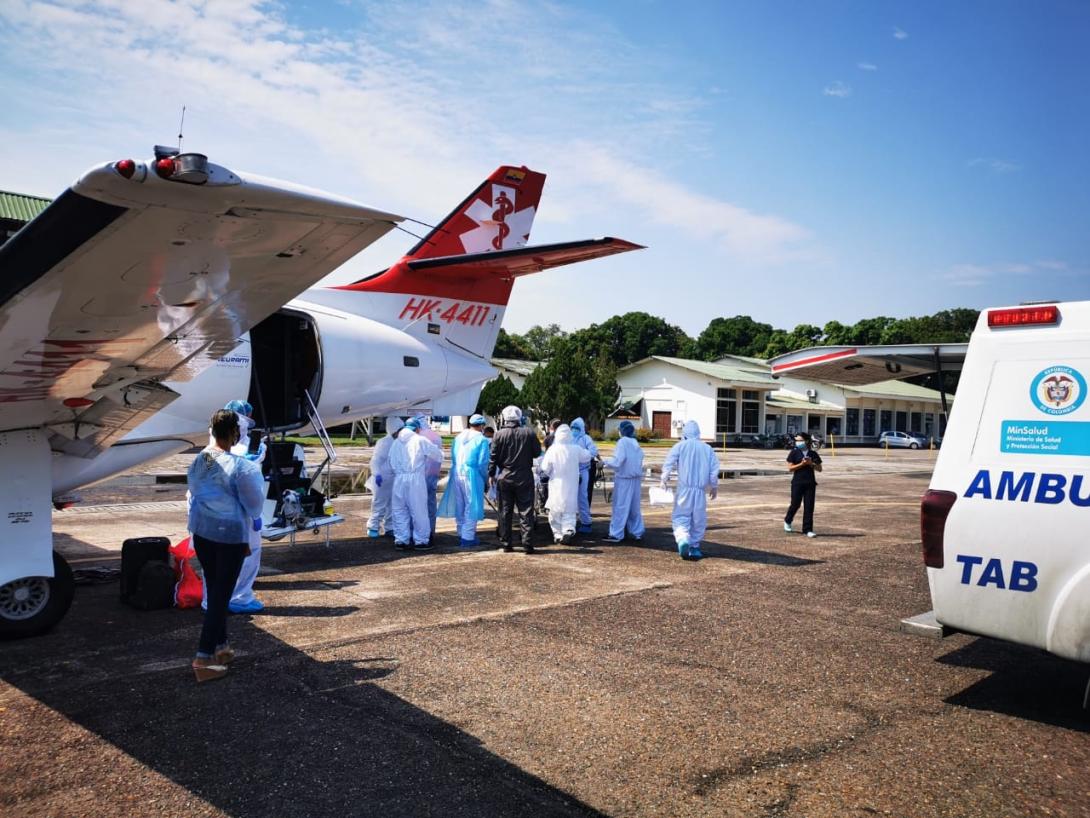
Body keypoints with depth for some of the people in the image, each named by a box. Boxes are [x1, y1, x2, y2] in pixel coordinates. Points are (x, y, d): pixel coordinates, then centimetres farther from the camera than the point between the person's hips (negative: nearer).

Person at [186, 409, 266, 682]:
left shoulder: (197, 461, 2)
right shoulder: (239, 467, -19)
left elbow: (193, 495, 13)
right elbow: (254, 505, -10)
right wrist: (256, 476, 6)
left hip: (201, 532, 7)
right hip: (230, 535, -7)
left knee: (214, 591, 18)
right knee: (221, 595, 0)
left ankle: (220, 645, 30)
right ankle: (204, 657, 0)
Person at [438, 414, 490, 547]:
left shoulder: (459, 437, 9)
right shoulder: (482, 439, -8)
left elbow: (453, 456, 10)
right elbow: (482, 463, -11)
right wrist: (485, 478, 2)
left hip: (456, 474, 6)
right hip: (472, 475, -6)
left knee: (459, 506, 16)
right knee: (471, 507, 2)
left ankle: (462, 535, 28)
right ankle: (467, 538, 2)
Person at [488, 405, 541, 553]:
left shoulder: (499, 435, -6)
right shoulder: (529, 433, -6)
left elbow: (493, 457, -3)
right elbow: (537, 453, 2)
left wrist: (491, 474, 8)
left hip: (504, 478, 1)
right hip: (524, 478, -1)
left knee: (505, 511, 9)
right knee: (526, 510, 3)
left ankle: (506, 543, 11)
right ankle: (527, 542, -3)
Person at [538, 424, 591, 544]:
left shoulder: (552, 449, -14)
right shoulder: (576, 449, -9)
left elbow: (545, 469, -11)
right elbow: (587, 457, 9)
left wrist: (545, 474, 11)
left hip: (556, 485, -1)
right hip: (571, 486, 1)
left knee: (555, 511, 13)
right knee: (569, 511, 8)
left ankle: (558, 534, 15)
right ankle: (569, 529, -14)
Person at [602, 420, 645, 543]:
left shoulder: (622, 442, -13)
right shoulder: (636, 443, 9)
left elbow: (617, 461, -19)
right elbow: (640, 459, 14)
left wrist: (605, 461, -4)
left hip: (624, 479, -7)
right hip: (636, 478, 7)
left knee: (620, 507, -2)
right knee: (634, 507, 15)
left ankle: (616, 534, 0)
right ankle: (637, 532, 19)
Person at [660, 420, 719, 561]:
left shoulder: (680, 446, 1)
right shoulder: (707, 448, 9)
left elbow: (668, 463, -6)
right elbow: (714, 469, 6)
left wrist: (664, 479, 6)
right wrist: (714, 486, 15)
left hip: (684, 488, -2)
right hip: (700, 490, 2)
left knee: (680, 517, 3)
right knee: (698, 519, 12)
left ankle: (683, 539, -22)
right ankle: (694, 547, 16)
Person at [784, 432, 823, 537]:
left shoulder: (813, 454, 7)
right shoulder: (794, 453, 0)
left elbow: (819, 469, 9)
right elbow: (790, 468, -5)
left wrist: (811, 463, -9)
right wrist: (802, 464, -15)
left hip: (810, 483, 2)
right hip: (797, 483, -2)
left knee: (809, 507, -1)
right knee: (795, 504, 3)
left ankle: (807, 529, 4)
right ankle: (787, 521, 31)